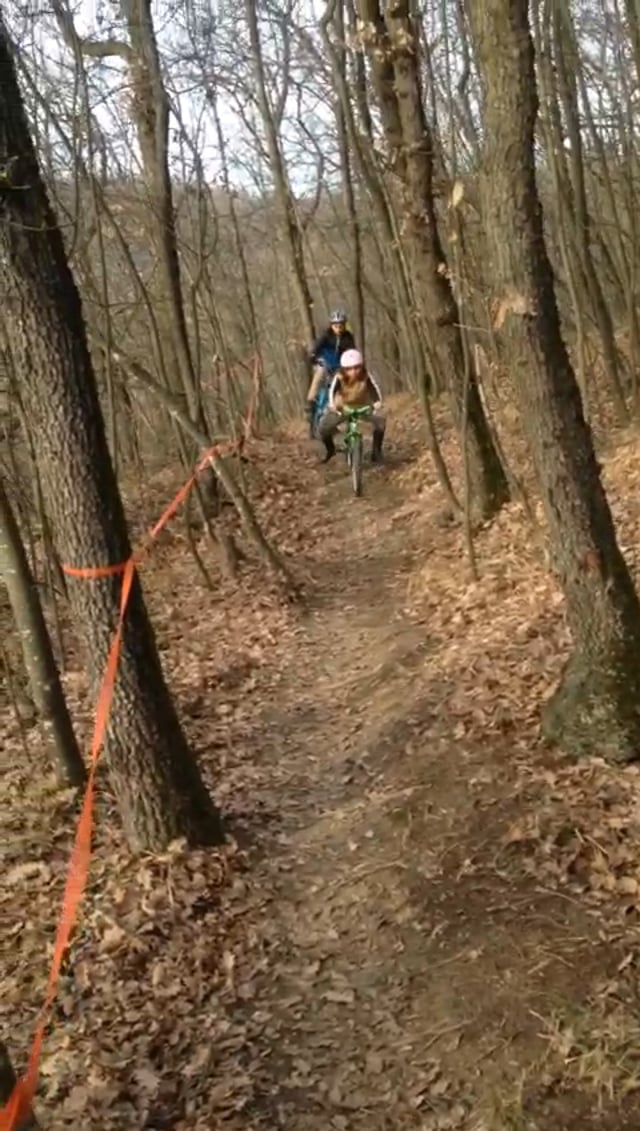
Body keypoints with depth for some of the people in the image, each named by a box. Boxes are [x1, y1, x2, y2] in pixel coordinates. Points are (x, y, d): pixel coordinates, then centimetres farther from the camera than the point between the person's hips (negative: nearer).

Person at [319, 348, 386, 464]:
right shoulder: (339, 378, -28)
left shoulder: (366, 377, -27)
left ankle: (376, 450, -8)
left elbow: (375, 388, -41)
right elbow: (332, 391, -43)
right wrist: (332, 405, -64)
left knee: (380, 419, -27)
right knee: (324, 428, -18)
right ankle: (330, 450, 16)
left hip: (362, 406, 0)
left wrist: (378, 403, -62)